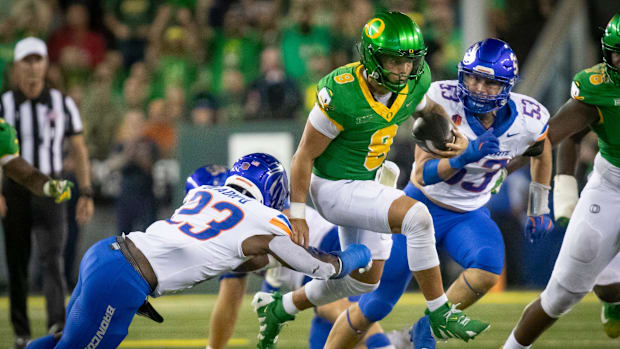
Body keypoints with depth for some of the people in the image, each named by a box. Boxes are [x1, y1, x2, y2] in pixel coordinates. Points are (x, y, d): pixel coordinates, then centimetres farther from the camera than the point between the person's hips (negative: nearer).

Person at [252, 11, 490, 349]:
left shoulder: (413, 83, -10)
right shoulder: (341, 95, -29)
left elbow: (427, 106, 16)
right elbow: (305, 156, -18)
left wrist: (455, 136, -4)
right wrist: (297, 216, -12)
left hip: (367, 186, 9)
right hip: (334, 188, -9)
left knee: (364, 281, 20)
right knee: (416, 216, -28)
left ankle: (280, 309, 40)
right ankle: (440, 313, -17)